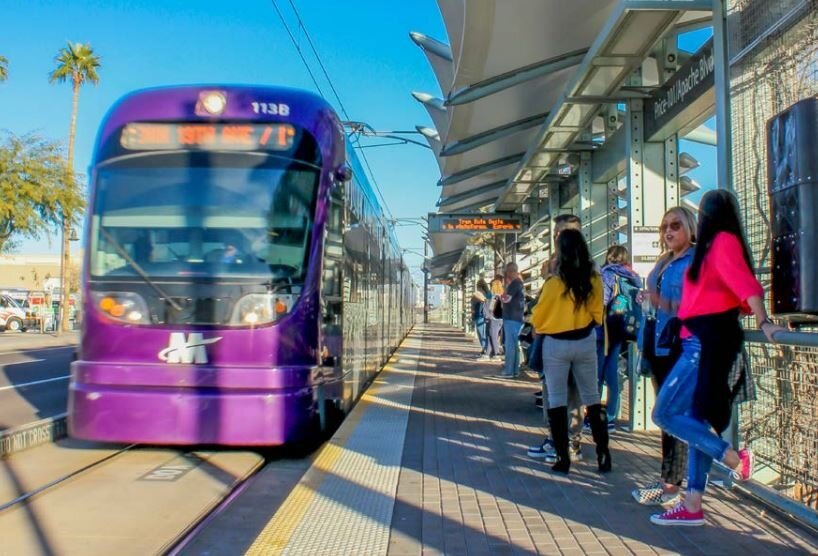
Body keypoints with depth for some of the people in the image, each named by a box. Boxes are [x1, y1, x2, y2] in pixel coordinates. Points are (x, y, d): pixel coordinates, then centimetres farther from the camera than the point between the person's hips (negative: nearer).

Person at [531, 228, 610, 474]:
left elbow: (538, 318, -6)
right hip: (585, 342, 3)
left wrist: (540, 328, 16)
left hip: (556, 344, -3)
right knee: (592, 398, 13)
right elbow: (597, 314, 4)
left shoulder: (554, 282, -17)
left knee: (557, 400, 5)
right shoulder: (594, 280, -7)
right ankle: (603, 453, 15)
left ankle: (562, 457, 6)